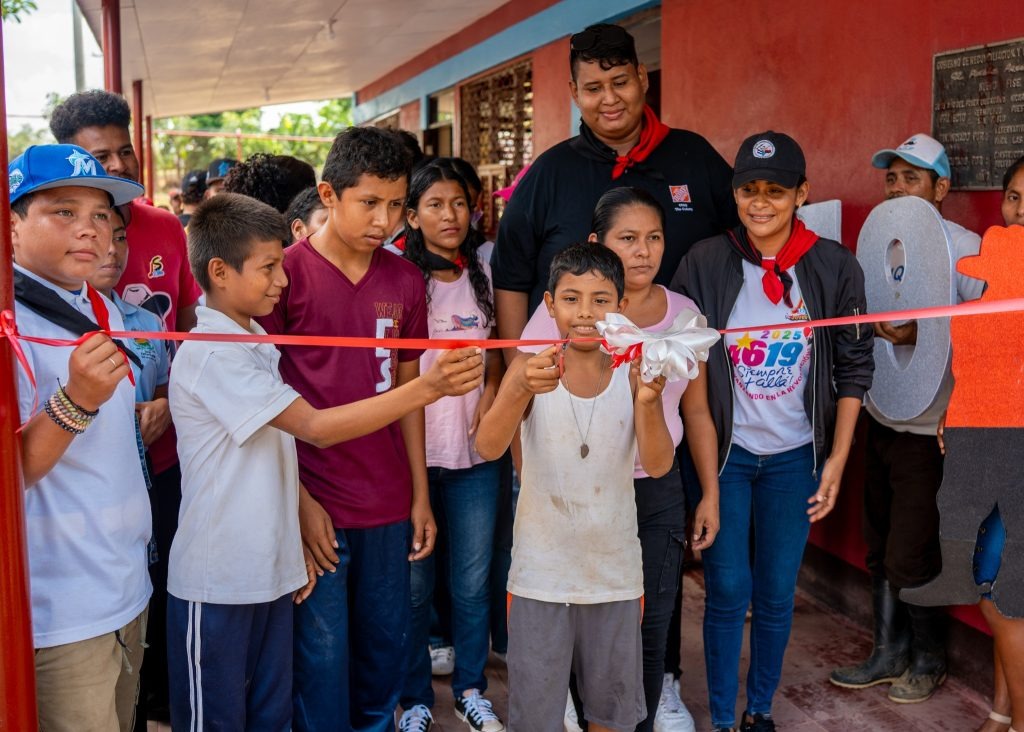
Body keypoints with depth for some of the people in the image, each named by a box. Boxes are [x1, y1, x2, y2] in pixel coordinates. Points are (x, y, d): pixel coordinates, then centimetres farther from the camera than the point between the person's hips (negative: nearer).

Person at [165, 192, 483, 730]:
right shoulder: (208, 355, -18)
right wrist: (428, 388, -30)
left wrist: (294, 543, 12)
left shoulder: (258, 346, 10)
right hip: (216, 583, -8)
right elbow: (316, 427, -24)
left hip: (271, 572, 8)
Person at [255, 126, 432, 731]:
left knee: (386, 649, 15)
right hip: (316, 508, -4)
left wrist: (420, 495, 11)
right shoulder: (287, 272, -8)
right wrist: (299, 501, -10)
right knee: (324, 659, 4)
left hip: (389, 507, 5)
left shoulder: (406, 280, 6)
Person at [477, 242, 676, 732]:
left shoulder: (633, 373, -5)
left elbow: (658, 465, -15)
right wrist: (522, 389, -40)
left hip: (615, 575, 1)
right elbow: (488, 448, -21)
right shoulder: (530, 369, -8)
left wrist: (648, 400, -33)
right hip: (540, 575, -1)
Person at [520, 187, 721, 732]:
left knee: (650, 630, 9)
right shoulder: (560, 312, -7)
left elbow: (697, 412, 12)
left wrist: (710, 494, 12)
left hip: (659, 492, 3)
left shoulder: (683, 312, 5)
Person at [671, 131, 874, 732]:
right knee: (728, 591, 2)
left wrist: (837, 460, -1)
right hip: (724, 452, -1)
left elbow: (853, 369, 1)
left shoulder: (836, 268, -5)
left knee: (777, 593, 10)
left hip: (795, 456, 1)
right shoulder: (705, 263, -7)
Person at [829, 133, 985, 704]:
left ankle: (929, 659, 23)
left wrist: (921, 337, -25)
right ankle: (889, 654, 30)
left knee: (910, 557, 0)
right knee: (882, 549, 15)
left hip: (931, 428, -6)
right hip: (881, 418, 7)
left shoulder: (967, 248, -11)